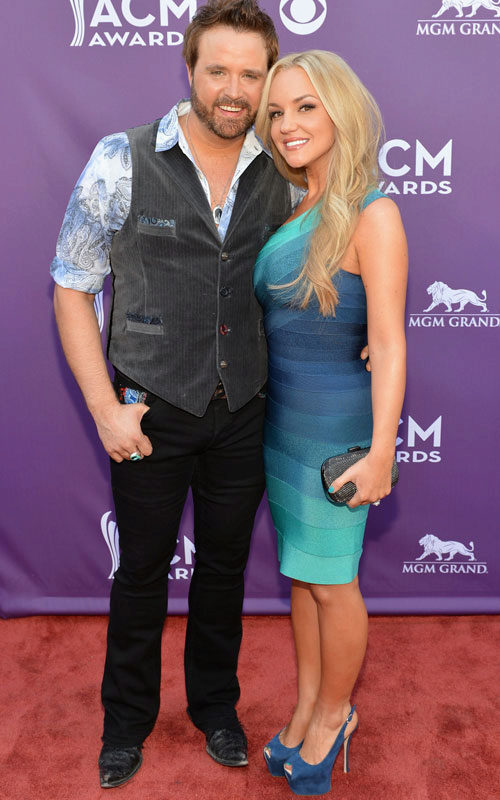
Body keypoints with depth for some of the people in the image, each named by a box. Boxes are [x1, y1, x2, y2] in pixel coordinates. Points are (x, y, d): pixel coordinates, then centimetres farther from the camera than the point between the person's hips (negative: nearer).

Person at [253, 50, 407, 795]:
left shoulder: (371, 215, -16)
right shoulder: (292, 214, 7)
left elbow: (388, 343, -18)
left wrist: (382, 454, -20)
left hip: (333, 428, -7)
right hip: (280, 419, 7)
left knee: (330, 581, 9)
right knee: (299, 571, 18)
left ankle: (334, 714, 33)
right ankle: (307, 705, 37)